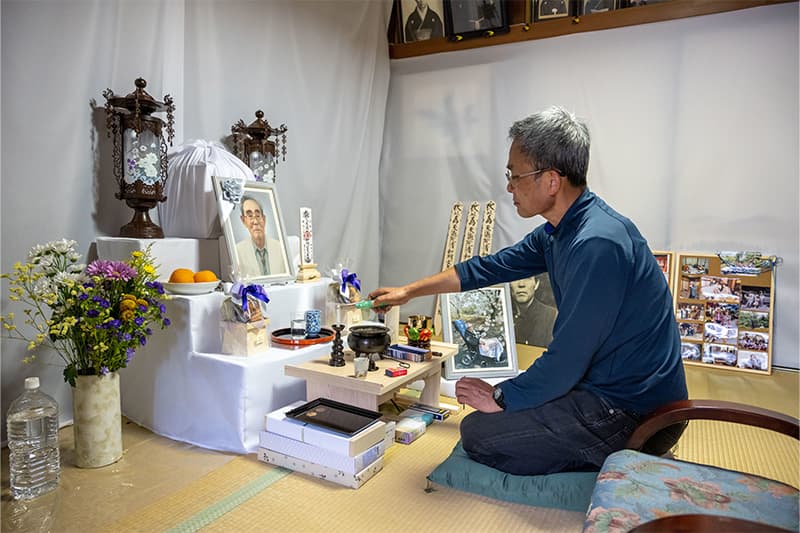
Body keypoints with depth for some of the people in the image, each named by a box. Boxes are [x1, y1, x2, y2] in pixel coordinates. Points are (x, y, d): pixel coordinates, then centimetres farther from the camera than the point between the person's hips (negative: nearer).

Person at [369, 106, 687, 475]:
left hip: (633, 413, -9)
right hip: (615, 389, 9)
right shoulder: (560, 230, 3)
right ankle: (614, 461, 15)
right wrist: (408, 291, 18)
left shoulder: (596, 244, -28)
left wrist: (500, 398, -9)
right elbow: (491, 266, 13)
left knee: (478, 432, -9)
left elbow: (567, 359, -25)